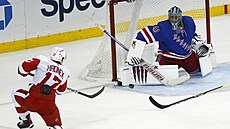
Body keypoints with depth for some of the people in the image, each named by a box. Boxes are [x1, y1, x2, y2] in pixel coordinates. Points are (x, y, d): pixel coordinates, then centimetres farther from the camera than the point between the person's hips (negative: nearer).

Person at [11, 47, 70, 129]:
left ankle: (26, 121, 28)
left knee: (16, 94, 27)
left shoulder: (42, 60, -2)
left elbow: (23, 67, -6)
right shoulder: (65, 72, 11)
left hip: (32, 100, -2)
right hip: (49, 106, 2)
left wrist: (24, 73, 17)